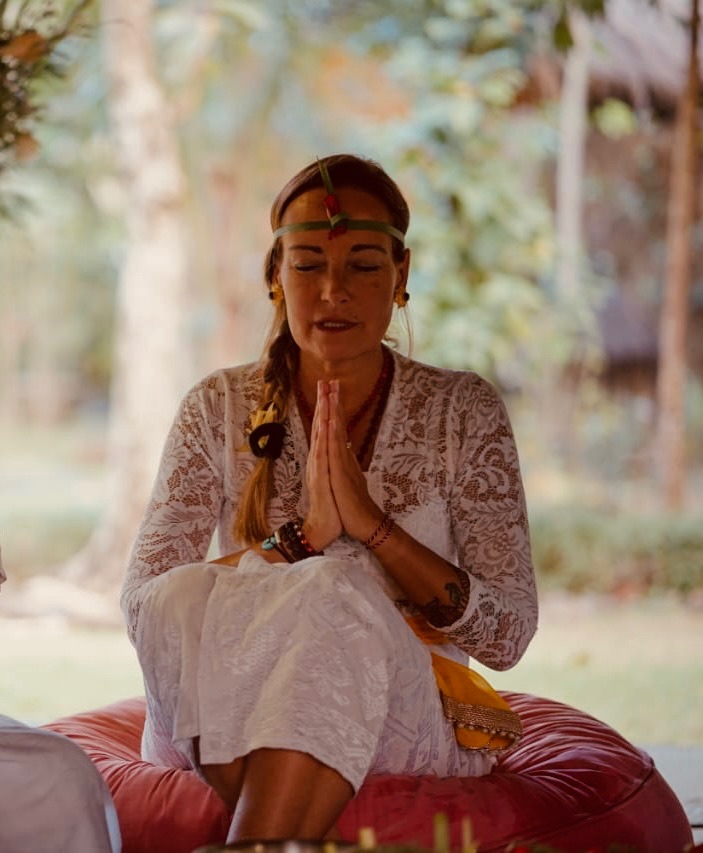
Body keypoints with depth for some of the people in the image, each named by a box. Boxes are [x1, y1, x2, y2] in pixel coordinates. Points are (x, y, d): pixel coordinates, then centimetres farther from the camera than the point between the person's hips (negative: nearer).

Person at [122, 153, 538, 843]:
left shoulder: (461, 412, 3)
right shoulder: (219, 411, 6)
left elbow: (508, 635, -4)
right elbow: (141, 604, -5)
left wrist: (371, 524, -18)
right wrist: (303, 538, -20)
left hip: (403, 730, -1)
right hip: (216, 739, 2)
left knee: (334, 589, -32)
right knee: (191, 593, -30)